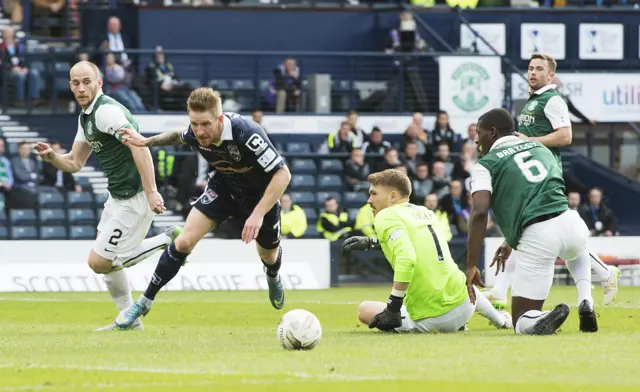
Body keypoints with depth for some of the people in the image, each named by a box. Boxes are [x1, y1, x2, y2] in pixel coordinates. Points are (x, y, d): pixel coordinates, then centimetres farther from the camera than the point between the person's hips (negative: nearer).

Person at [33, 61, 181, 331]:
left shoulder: (106, 110, -18)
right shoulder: (86, 116, 13)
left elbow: (140, 147, -27)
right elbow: (74, 163, 18)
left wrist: (151, 191, -33)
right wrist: (51, 157, -3)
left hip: (134, 199, -10)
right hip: (117, 196, 10)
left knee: (99, 262, -8)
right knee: (105, 261, 19)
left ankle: (167, 242, -3)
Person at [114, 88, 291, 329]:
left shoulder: (246, 134, -41)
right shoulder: (195, 134, -23)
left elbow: (283, 174, -37)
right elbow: (179, 137, 6)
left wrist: (258, 214, -41)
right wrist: (147, 142, -4)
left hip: (259, 194, -3)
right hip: (223, 187, 3)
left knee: (268, 256, 19)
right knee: (184, 241, -14)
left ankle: (273, 277, 59)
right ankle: (144, 303, -3)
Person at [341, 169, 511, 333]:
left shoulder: (386, 216, -9)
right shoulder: (425, 212, 13)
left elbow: (406, 258, -26)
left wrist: (393, 308, -23)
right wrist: (370, 243, 31)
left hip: (432, 321, -8)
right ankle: (500, 320, 38)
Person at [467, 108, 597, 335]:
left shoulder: (486, 164, 7)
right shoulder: (539, 147, 25)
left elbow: (479, 213, -8)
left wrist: (471, 266, -9)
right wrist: (511, 243, 43)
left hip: (537, 238, -4)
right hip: (570, 222, 5)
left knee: (523, 321, 11)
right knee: (576, 252, 44)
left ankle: (542, 320, -26)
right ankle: (586, 304, 16)